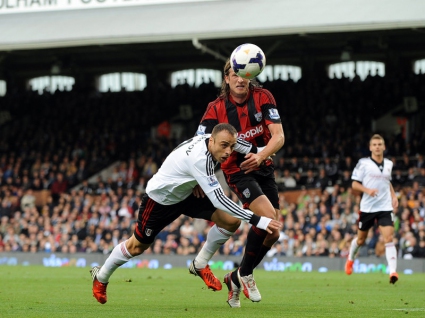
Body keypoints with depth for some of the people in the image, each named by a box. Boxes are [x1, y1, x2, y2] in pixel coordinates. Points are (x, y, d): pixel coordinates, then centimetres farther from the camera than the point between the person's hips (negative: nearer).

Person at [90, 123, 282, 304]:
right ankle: (101, 277, 37)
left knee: (231, 221, -12)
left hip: (186, 194, 7)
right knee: (137, 246, 9)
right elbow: (218, 200, -45)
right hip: (160, 198, -7)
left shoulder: (210, 139, -18)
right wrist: (257, 220, -48)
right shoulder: (200, 158, -41)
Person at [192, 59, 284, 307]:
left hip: (263, 168, 4)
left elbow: (279, 136, -16)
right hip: (237, 171, -4)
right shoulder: (216, 109, -13)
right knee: (268, 217, -25)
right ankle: (245, 274, -4)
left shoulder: (263, 98, -9)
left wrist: (261, 156, -34)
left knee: (273, 233, 2)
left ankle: (236, 279, 22)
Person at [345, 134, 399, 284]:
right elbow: (354, 184, -5)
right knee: (360, 239, 13)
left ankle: (393, 271, -20)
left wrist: (394, 196, 11)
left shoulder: (389, 164, 9)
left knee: (389, 238, -15)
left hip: (385, 208, 2)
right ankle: (350, 259, 44)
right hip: (367, 208, -2)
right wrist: (368, 190, -22)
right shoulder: (363, 163, -5)